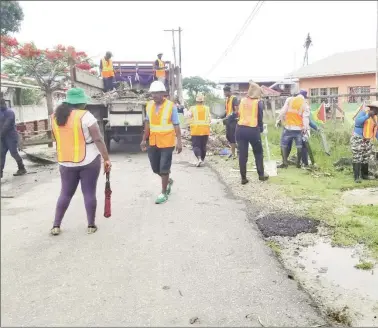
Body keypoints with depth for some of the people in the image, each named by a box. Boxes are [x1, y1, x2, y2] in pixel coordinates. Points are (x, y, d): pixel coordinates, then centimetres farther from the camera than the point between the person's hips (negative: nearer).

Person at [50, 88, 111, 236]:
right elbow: (98, 139, -14)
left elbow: (58, 138, 16)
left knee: (65, 193, 15)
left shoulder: (55, 116, 6)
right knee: (89, 192, 4)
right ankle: (91, 225, 12)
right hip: (89, 161, -5)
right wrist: (106, 158, -10)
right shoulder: (85, 116, -12)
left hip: (66, 162, 5)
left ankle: (56, 225, 17)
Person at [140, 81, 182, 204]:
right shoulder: (149, 105, 4)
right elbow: (147, 123, 11)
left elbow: (176, 125, -11)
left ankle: (164, 193, 17)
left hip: (166, 143, -5)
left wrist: (179, 141, -15)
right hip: (153, 143, 5)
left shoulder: (171, 106, -11)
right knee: (155, 168, 14)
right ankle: (168, 181, 42)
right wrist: (144, 140, 10)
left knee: (164, 168, 2)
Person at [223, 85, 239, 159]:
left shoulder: (234, 98, -10)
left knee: (232, 136, -7)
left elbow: (236, 110, -17)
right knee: (228, 136, 11)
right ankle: (235, 147, 25)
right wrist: (226, 117, 11)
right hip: (228, 120, 9)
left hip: (233, 120, -9)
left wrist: (231, 116, -25)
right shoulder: (226, 99, 16)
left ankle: (233, 153, -2)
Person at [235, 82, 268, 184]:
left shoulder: (242, 101, 10)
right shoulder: (259, 102, 0)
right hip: (253, 130, -3)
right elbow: (260, 117, 3)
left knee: (242, 154, 6)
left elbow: (238, 114, 11)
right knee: (258, 153, 15)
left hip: (240, 129, 3)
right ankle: (261, 175, 22)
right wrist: (261, 129, 16)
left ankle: (243, 178, 9)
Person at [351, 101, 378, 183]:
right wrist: (367, 116, -32)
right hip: (357, 139, -7)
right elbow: (357, 122, -28)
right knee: (357, 158, -8)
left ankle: (365, 175, 22)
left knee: (366, 158, 10)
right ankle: (357, 177, -8)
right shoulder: (363, 113, -11)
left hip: (367, 141, 7)